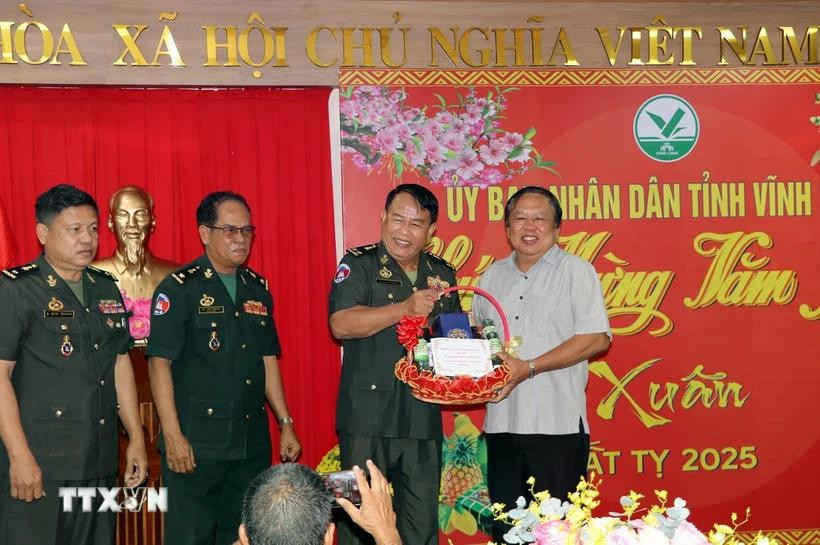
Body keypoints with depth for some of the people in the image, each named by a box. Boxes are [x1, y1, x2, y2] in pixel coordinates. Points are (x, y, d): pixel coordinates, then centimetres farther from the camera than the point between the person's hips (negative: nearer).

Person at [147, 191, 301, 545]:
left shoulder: (258, 289, 12)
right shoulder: (179, 289, -6)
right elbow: (159, 362, -10)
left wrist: (286, 423, 13)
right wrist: (173, 436, -15)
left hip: (252, 443, 6)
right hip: (195, 442, -6)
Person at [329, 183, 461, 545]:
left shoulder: (442, 274, 13)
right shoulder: (359, 264, -3)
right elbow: (341, 324, -19)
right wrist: (406, 308, -24)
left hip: (423, 418, 5)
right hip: (367, 418, -4)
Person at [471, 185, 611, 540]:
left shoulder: (576, 271, -1)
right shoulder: (493, 276, 15)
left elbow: (597, 338, -11)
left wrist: (529, 367, -16)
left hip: (557, 425, -5)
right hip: (501, 423, 5)